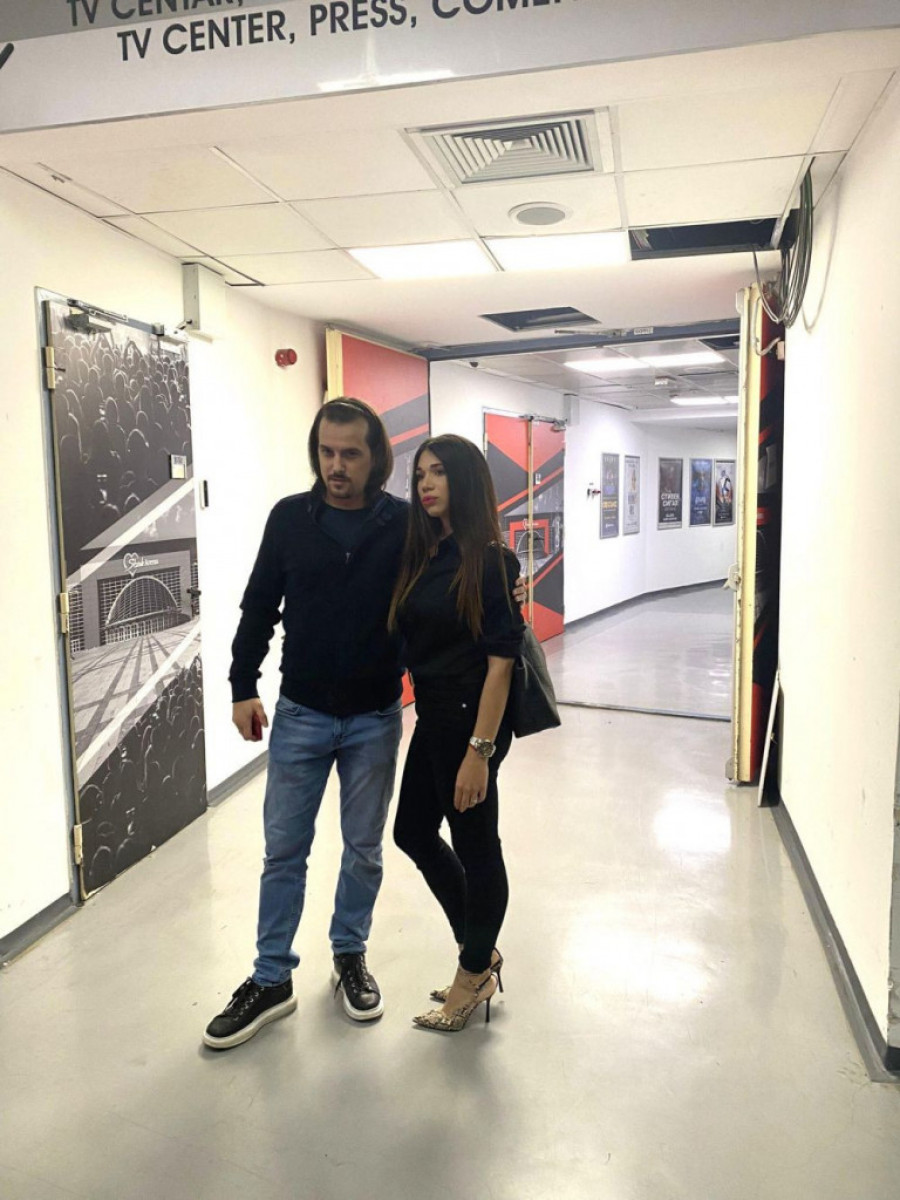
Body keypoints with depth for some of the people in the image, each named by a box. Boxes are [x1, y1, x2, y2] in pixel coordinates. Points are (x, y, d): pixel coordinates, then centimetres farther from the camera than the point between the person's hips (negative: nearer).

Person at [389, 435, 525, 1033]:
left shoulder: (492, 561, -14)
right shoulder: (421, 556, 7)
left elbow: (501, 661, -17)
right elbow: (408, 640, 9)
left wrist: (479, 749, -20)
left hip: (470, 717, -9)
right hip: (431, 715, 9)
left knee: (475, 844, 7)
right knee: (414, 831, 18)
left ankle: (476, 971, 30)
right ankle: (481, 951, 36)